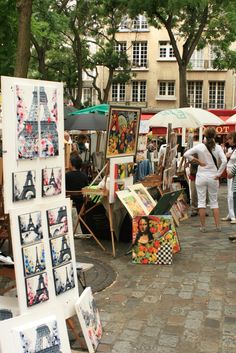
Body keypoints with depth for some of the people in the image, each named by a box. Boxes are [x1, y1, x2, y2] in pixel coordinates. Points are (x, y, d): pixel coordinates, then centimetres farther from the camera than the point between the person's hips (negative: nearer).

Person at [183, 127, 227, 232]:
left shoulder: (200, 146, -6)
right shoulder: (218, 147, -5)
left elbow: (186, 154, -11)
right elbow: (224, 161, -15)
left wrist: (198, 161, -4)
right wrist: (218, 174, -6)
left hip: (201, 176, -1)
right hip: (213, 177, 1)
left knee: (201, 201, 5)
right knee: (214, 201, 12)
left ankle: (203, 226, 7)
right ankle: (217, 226, 11)